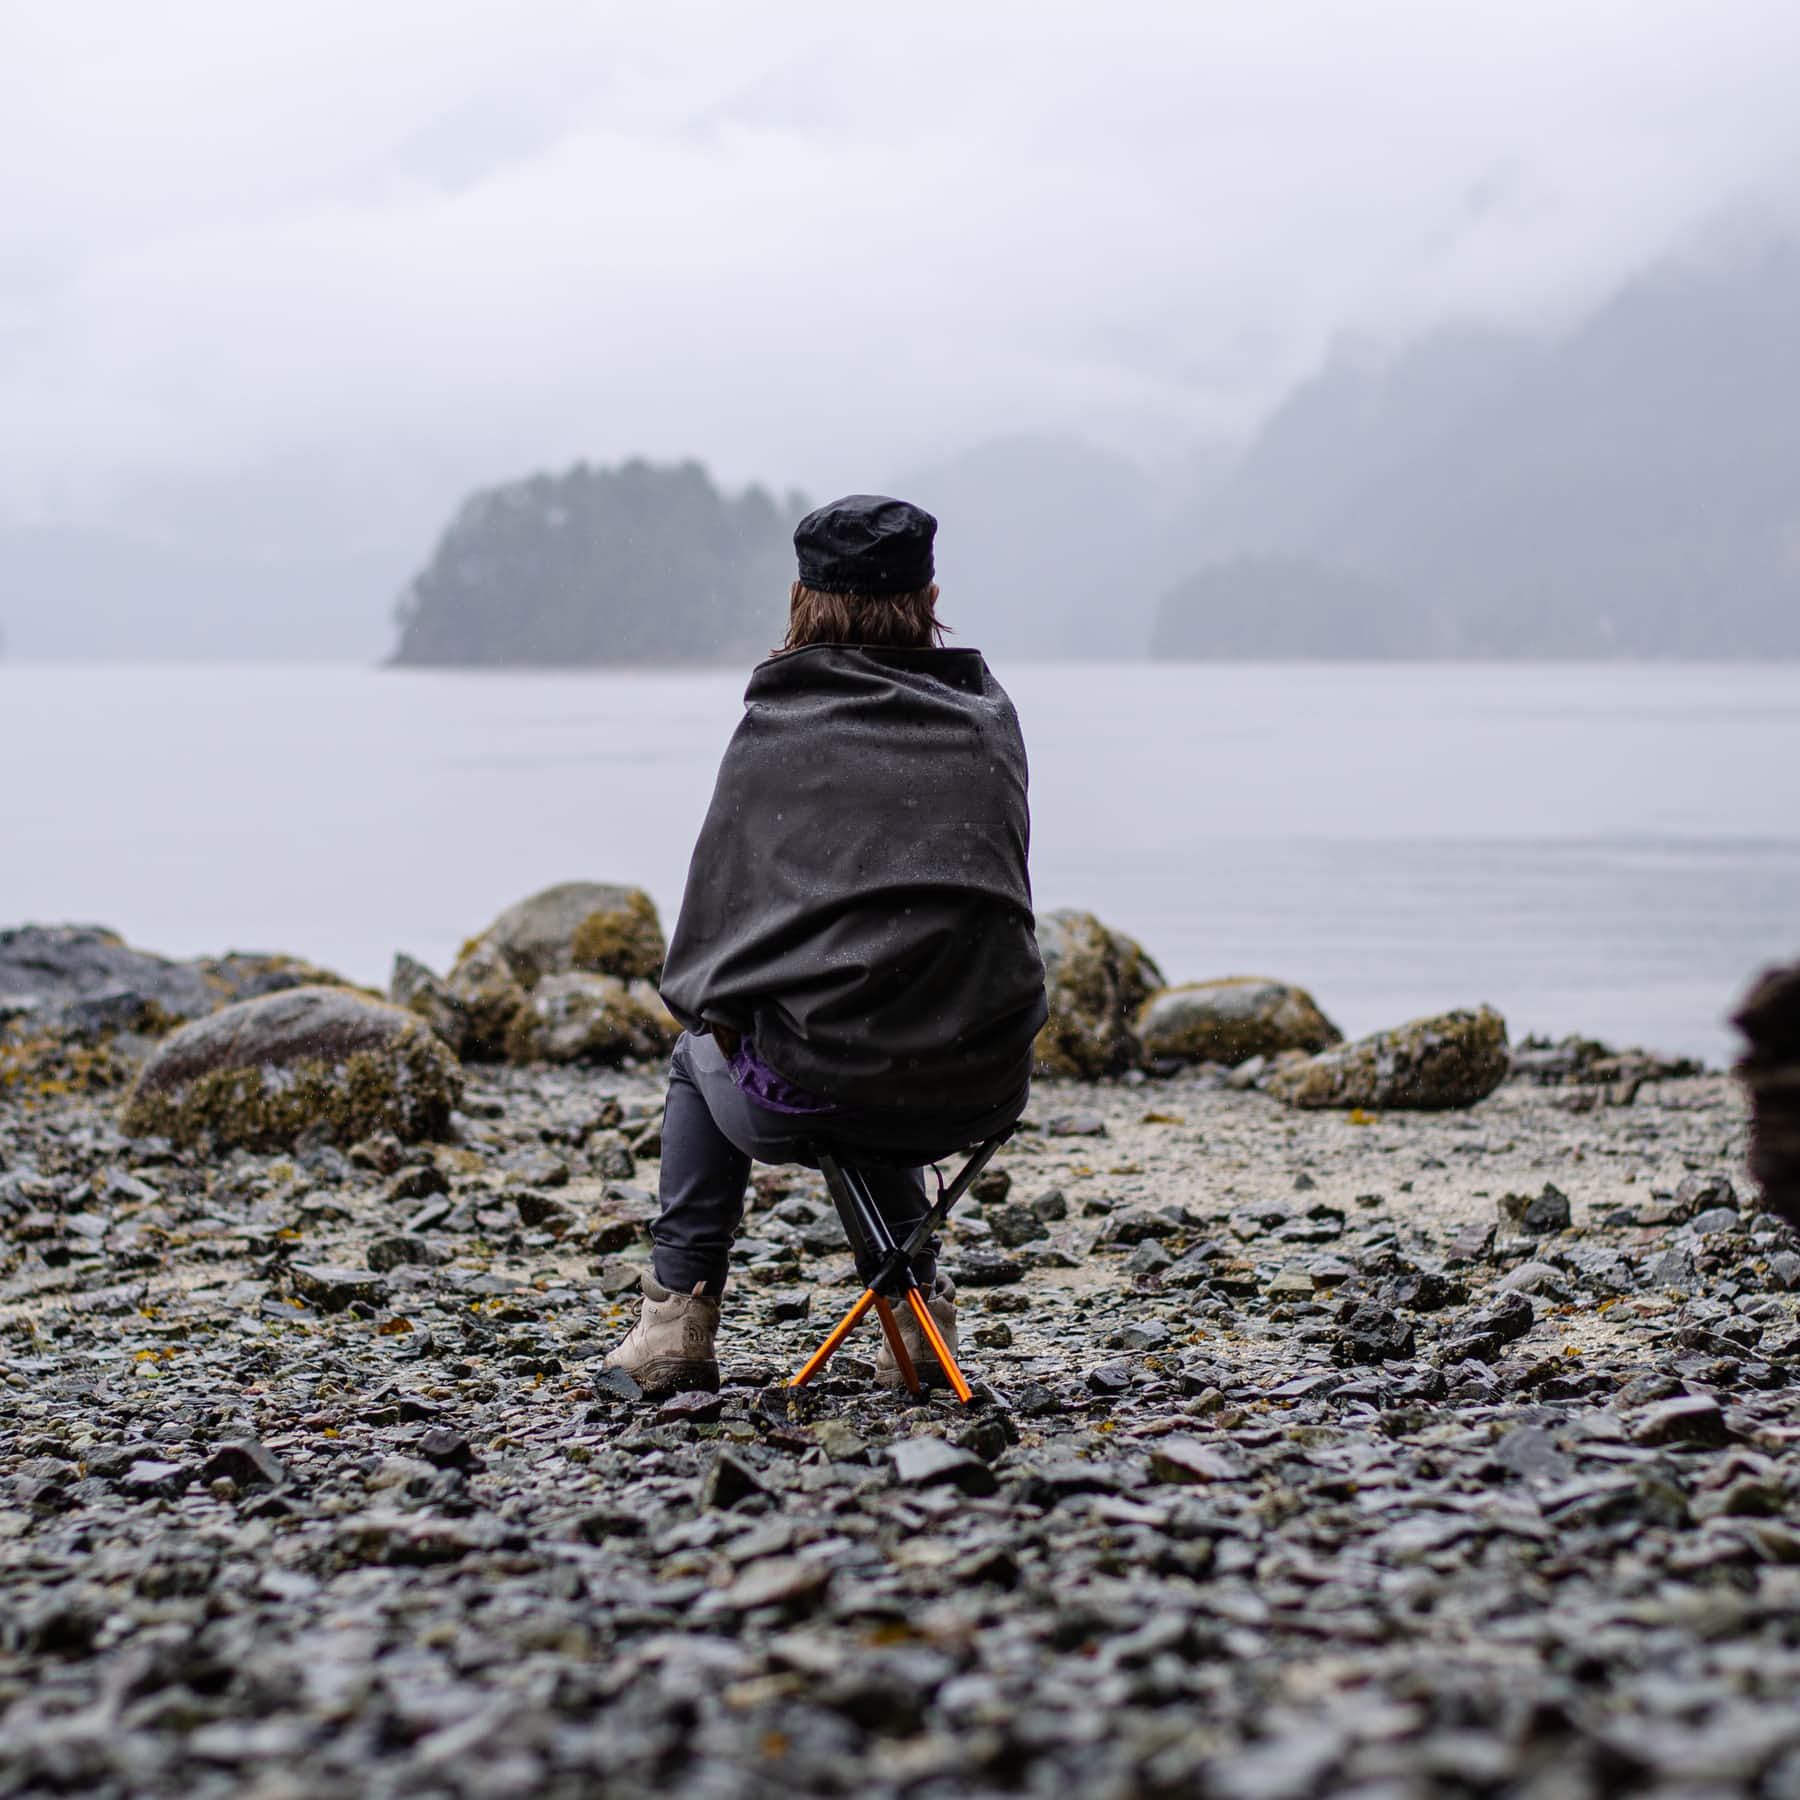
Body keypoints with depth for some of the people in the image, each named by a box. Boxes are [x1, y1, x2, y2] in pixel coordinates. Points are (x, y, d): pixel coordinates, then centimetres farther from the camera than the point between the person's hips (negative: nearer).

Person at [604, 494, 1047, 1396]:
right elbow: (1004, 892, 13)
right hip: (980, 1098, 3)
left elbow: (717, 906, 1)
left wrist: (706, 1002, 20)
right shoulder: (987, 719, 10)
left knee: (701, 1056, 34)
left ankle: (679, 1316, 27)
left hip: (808, 1104, -3)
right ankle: (918, 1309, 33)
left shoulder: (776, 722, 1)